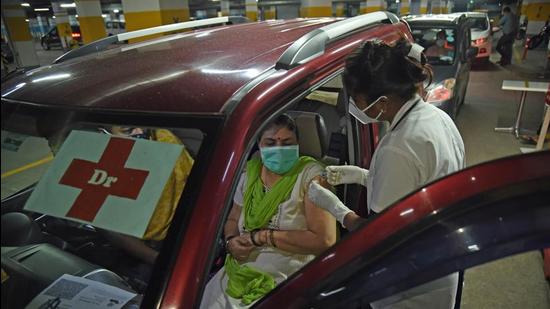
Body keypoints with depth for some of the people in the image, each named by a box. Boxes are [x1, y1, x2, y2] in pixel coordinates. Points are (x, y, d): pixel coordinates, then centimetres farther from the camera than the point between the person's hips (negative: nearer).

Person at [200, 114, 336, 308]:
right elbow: (232, 220, 15)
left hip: (283, 285, -5)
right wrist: (231, 241, -8)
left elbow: (325, 240, -20)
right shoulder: (250, 171, 3)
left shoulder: (311, 175, -13)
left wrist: (264, 236, -18)